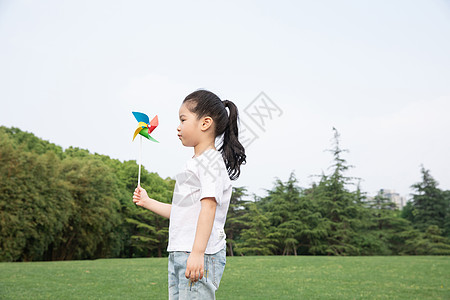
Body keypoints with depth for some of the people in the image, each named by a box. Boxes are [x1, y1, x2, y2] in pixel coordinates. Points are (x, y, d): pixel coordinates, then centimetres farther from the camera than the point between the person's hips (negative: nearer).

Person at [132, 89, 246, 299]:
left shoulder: (211, 161, -9)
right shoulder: (192, 164, 20)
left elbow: (209, 206, -20)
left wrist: (197, 252, -26)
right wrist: (148, 202, 27)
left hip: (201, 255, -9)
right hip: (178, 254, 9)